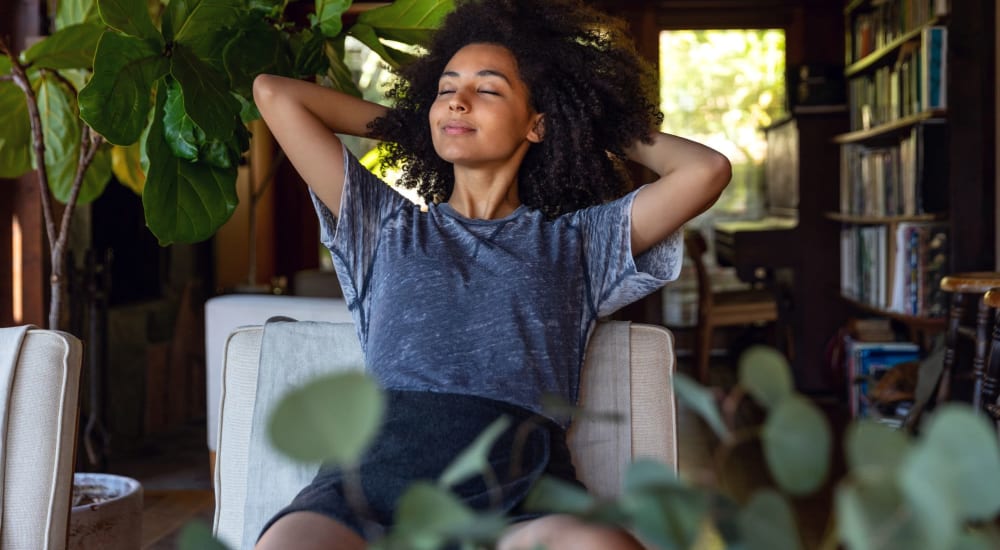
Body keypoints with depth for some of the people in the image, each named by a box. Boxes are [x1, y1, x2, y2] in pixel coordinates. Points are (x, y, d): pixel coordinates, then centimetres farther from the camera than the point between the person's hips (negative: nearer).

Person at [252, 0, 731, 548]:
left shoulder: (575, 241, 24)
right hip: (377, 473, 0)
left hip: (522, 495, 0)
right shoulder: (388, 226, 26)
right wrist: (400, 121, 38)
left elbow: (706, 170, 13)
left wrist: (610, 131, 29)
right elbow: (273, 92, 28)